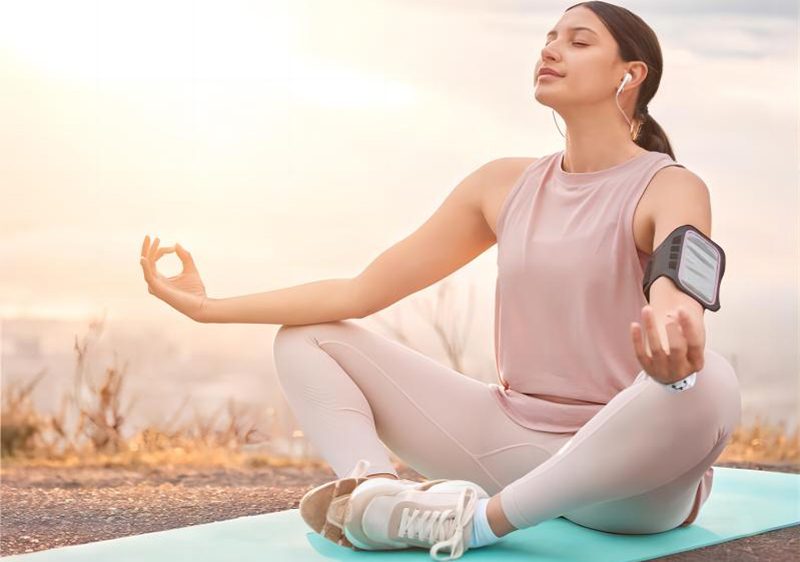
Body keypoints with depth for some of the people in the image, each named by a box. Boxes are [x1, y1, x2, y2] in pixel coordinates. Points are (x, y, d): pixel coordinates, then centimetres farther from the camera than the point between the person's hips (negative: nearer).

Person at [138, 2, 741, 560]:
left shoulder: (670, 188, -9)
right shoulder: (505, 184, 7)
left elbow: (680, 287, -34)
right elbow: (363, 291, 3)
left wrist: (673, 322, -59)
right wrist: (210, 306, -3)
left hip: (628, 466, -5)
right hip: (516, 438, 5)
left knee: (709, 382, -39)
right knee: (307, 340, 1)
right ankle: (375, 492, -29)